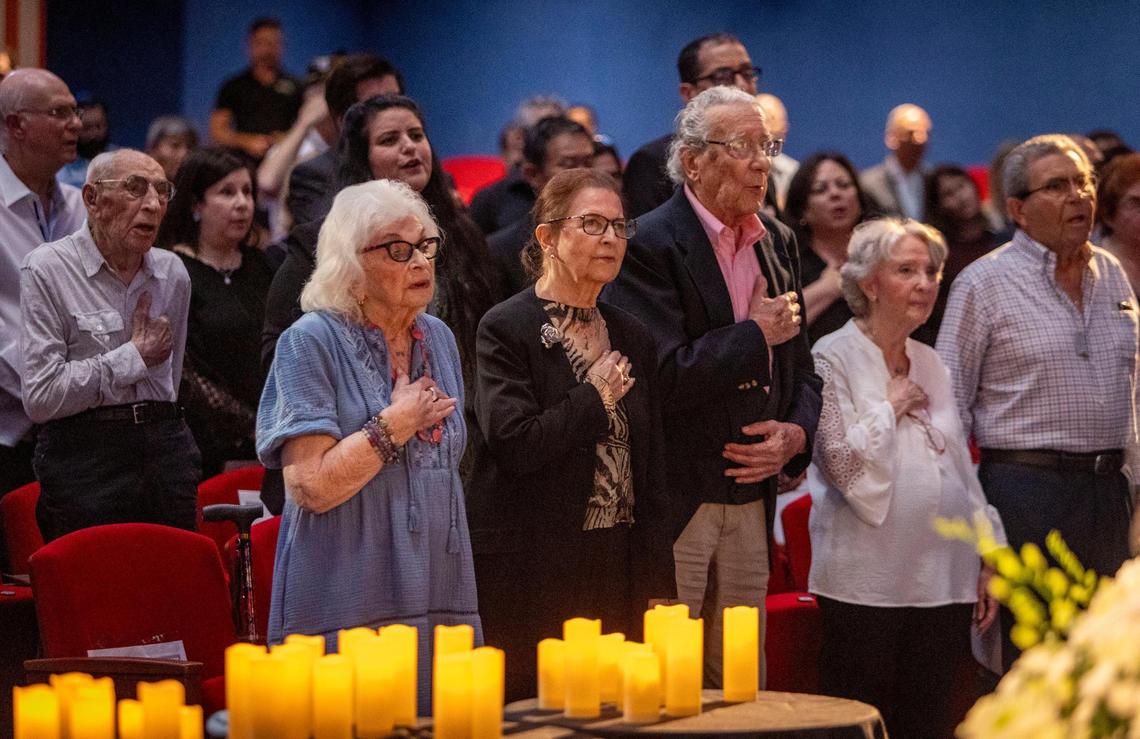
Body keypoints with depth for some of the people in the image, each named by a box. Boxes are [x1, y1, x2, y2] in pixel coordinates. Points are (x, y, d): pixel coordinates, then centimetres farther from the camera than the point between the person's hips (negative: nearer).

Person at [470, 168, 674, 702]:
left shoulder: (632, 337, 13)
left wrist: (658, 586, 8)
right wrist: (595, 396, -7)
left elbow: (651, 470, 14)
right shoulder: (506, 330, -6)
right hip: (533, 570, -5)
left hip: (617, 565, 6)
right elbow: (514, 445, -19)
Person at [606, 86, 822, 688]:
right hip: (673, 504, -7)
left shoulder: (778, 243, 14)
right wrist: (756, 331, -10)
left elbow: (800, 368, 20)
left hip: (751, 502, 7)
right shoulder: (650, 246, -11)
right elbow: (665, 374, -21)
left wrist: (796, 433, 0)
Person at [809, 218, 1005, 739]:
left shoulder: (931, 364, 17)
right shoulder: (834, 358, -3)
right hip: (868, 583, -6)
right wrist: (891, 407, -6)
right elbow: (839, 460, -15)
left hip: (943, 579, 6)